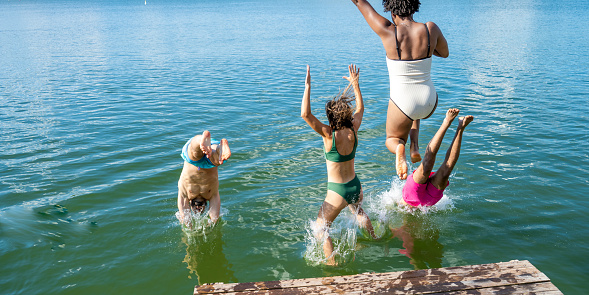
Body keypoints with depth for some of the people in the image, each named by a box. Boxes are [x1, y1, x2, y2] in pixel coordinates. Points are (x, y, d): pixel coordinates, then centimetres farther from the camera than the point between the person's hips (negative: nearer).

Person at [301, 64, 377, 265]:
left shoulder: (329, 134, -24)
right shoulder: (353, 130, -9)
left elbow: (305, 114, -32)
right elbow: (360, 108, 11)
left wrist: (308, 86, -29)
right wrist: (355, 84, 16)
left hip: (337, 191, -6)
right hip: (356, 186, 6)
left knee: (321, 229, 12)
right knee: (358, 211, 39)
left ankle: (332, 263, 9)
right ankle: (374, 238, 59)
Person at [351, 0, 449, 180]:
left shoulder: (389, 32, -16)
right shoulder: (430, 29, -8)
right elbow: (445, 53, 13)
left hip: (403, 103, -3)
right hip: (429, 104, 4)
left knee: (392, 139, 26)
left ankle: (399, 148, -13)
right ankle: (415, 145, 21)